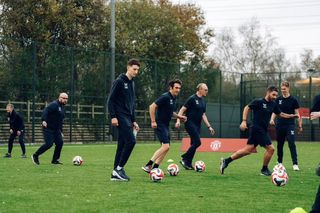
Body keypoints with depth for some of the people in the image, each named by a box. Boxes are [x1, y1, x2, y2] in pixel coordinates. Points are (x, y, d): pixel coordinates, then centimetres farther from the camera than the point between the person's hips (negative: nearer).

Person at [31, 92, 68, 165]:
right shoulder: (54, 105, -12)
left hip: (56, 129, 9)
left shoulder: (62, 107, 17)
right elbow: (45, 111, -27)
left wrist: (61, 131, 23)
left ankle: (55, 160, 7)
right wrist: (44, 120, -42)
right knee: (49, 143, -14)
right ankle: (35, 156, 2)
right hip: (48, 128, -9)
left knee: (60, 142, -3)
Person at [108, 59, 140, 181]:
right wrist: (113, 116, -18)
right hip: (121, 117, -8)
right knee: (131, 141, -17)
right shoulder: (119, 81, -7)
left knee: (122, 145, 6)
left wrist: (133, 121, 20)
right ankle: (119, 168, -11)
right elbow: (111, 100, -11)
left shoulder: (132, 83, 18)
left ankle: (116, 173, 8)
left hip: (128, 118, 8)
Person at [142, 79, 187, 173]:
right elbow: (152, 106, -20)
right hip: (160, 124, -10)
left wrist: (179, 116, 14)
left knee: (166, 148, 10)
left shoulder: (173, 98, 13)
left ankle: (154, 168, 12)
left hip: (166, 125, 10)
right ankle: (148, 166, -19)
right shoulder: (165, 97, -16)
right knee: (165, 146, -18)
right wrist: (153, 121, -22)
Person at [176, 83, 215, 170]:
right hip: (190, 123, -8)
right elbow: (182, 110, -10)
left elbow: (203, 115, 21)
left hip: (197, 125, 8)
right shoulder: (192, 99, -9)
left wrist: (209, 126, 17)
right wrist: (178, 120, -22)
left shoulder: (203, 101, 15)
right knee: (197, 142, -16)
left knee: (194, 144, 5)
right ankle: (184, 159, -7)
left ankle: (188, 163, 10)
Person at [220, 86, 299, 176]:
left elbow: (281, 114, 19)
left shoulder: (273, 104, 11)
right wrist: (244, 121, -17)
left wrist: (293, 116, 7)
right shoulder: (258, 102, -10)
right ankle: (264, 169, 10)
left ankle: (226, 161, 13)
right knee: (270, 148, -7)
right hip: (257, 129, -8)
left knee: (248, 149, 8)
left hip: (263, 130, 8)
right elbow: (247, 108, -8)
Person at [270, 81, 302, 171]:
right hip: (280, 125, 3)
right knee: (280, 144, 10)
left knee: (291, 143, -13)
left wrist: (300, 125, -2)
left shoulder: (293, 100, -2)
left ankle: (295, 164, -14)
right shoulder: (278, 99, 5)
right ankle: (279, 162, 25)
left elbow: (297, 113, 1)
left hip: (290, 125, -3)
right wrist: (272, 119, -9)